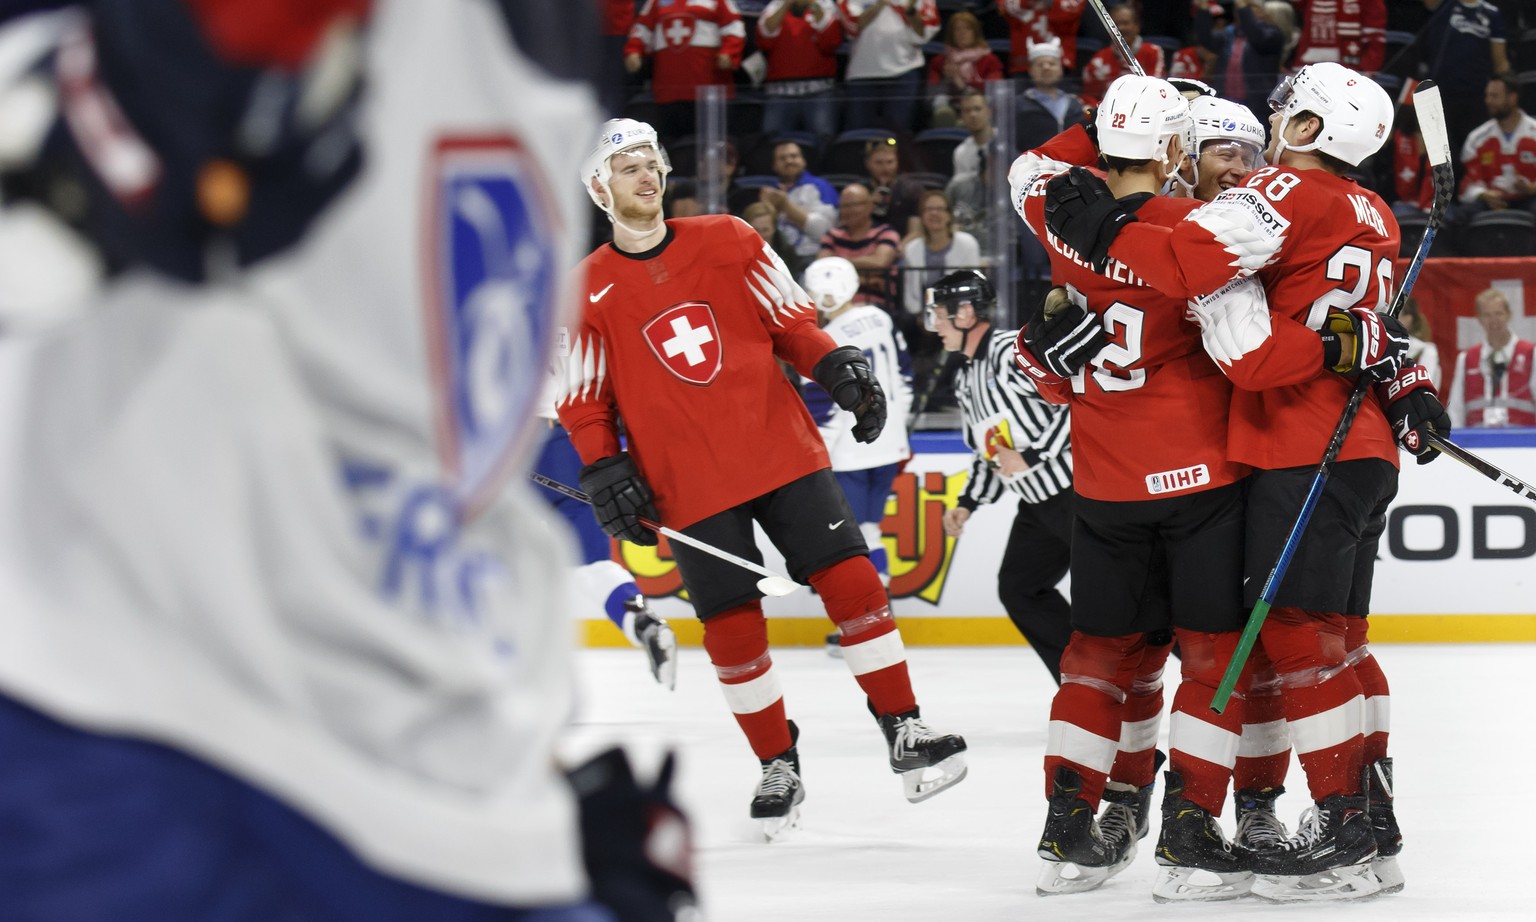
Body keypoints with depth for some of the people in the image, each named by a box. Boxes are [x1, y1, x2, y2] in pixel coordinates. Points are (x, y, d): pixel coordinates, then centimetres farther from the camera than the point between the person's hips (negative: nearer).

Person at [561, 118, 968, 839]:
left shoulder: (727, 243, 5)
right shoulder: (590, 291, 1)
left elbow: (791, 321, 8)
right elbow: (584, 404, 5)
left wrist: (839, 370, -7)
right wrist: (605, 474, -7)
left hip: (782, 451, 1)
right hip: (691, 487, -1)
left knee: (851, 582, -7)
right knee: (734, 629, -1)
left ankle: (904, 733, 2)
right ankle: (777, 766, 16)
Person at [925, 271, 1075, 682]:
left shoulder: (1015, 352, -17)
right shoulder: (966, 379, 14)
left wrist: (1030, 456, -22)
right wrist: (968, 502, 15)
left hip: (1081, 490, -10)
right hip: (1040, 505, 10)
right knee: (1019, 588, 8)